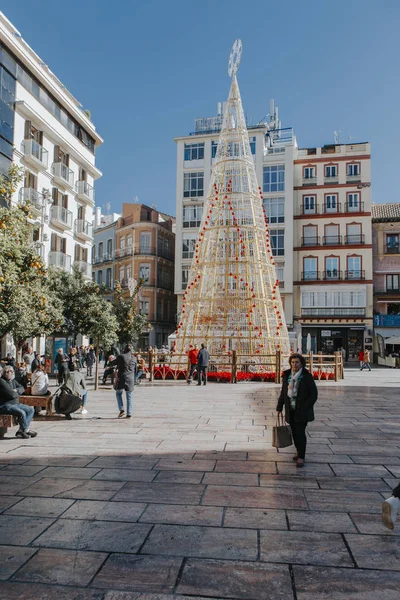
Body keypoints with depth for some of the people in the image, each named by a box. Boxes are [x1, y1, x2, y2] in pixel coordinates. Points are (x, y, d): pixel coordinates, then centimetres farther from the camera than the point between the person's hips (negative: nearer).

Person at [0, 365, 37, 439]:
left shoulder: (13, 380, 13)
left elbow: (22, 388, 13)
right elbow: (12, 395, -23)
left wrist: (16, 390, -10)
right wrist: (18, 394, -1)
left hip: (15, 403, 10)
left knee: (31, 410, 2)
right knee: (22, 413, -29)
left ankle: (21, 431, -5)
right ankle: (26, 430, -5)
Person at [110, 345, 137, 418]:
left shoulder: (120, 357, -6)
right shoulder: (134, 358, 4)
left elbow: (111, 363, 5)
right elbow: (135, 370, 13)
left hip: (121, 378, -2)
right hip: (131, 379, 3)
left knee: (118, 393, 18)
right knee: (129, 396, 8)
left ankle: (121, 410, 5)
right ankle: (129, 414, 7)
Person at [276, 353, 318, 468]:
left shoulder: (307, 376, -10)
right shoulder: (287, 375, 3)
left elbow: (313, 394, -9)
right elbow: (283, 392, 12)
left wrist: (304, 408, -16)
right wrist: (279, 407, 10)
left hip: (302, 410, -4)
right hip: (291, 410, 4)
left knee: (300, 432, -9)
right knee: (294, 431, 11)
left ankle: (301, 457, -2)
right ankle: (299, 452, 30)